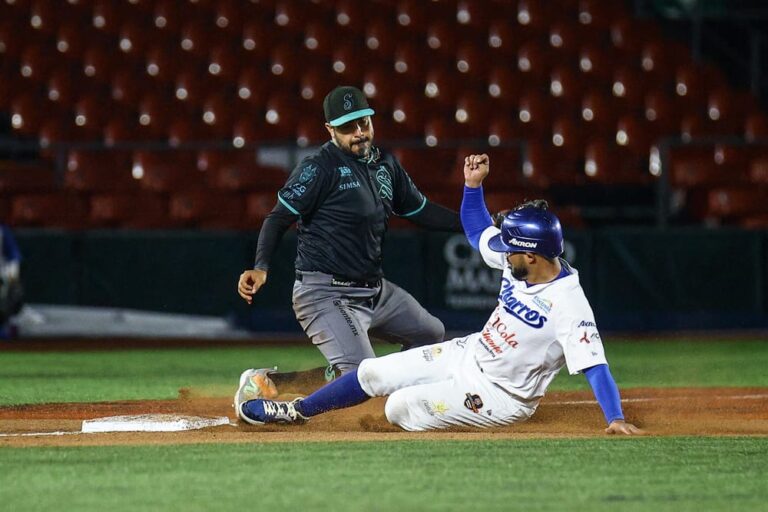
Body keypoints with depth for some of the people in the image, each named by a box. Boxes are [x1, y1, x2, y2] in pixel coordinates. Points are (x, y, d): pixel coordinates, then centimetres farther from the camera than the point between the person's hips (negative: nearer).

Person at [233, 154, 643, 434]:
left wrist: (615, 418, -45)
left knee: (399, 409, -15)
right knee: (373, 373, 10)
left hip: (497, 395, -8)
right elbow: (477, 230, 10)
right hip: (468, 354, 8)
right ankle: (295, 411, 28)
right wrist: (473, 183, -3)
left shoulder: (568, 304, -32)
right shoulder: (519, 259, -7)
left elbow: (593, 365, -36)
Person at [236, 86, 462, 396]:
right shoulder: (319, 168, -13)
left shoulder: (385, 164, 11)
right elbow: (278, 219, -17)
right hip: (327, 294, -9)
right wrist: (261, 268, -33)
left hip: (376, 289, 9)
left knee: (432, 335, 20)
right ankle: (269, 382, -12)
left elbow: (421, 212, 18)